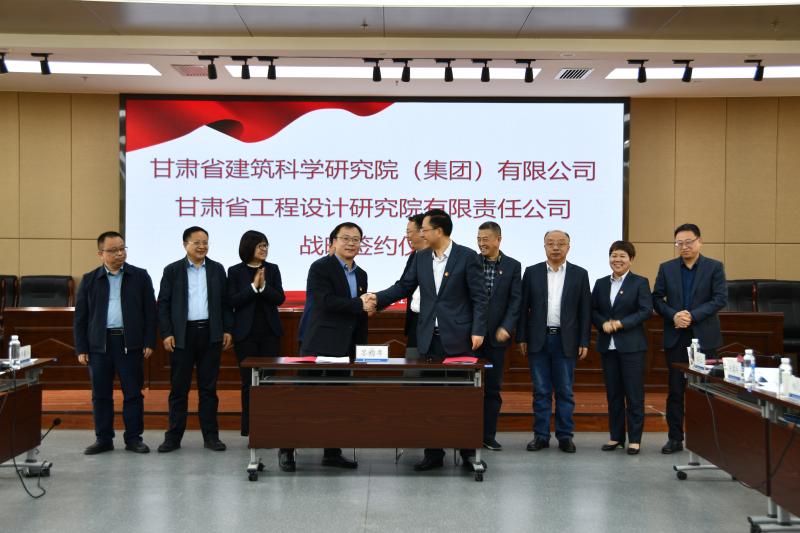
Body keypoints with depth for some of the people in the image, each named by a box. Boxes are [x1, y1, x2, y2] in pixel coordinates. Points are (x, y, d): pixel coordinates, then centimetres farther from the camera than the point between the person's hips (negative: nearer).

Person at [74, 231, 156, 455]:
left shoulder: (140, 276, 5)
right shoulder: (90, 280, 8)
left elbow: (150, 311, 4)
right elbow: (80, 317, 8)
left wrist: (149, 342, -3)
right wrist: (81, 349, 3)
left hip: (131, 343, -1)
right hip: (99, 344, 1)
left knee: (133, 393, 3)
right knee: (101, 394, 6)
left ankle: (133, 438, 11)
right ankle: (103, 439, 16)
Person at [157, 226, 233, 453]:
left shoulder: (217, 269, 9)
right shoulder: (172, 270, 3)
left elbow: (225, 302, 9)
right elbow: (163, 304, 1)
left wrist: (228, 330, 2)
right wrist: (166, 333, -7)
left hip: (210, 334, 1)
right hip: (182, 334, -1)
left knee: (208, 387, 6)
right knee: (179, 388, 3)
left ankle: (211, 435, 12)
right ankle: (173, 436, 10)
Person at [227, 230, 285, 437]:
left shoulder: (272, 269, 5)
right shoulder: (235, 271, 0)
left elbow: (280, 298, -1)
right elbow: (232, 301, -7)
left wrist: (264, 286, -17)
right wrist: (253, 286, -16)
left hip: (270, 331, 2)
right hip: (246, 332, -2)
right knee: (248, 380, 2)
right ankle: (250, 429, 10)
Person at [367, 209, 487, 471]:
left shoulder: (467, 257, -6)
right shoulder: (421, 258, 9)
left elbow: (479, 297, -7)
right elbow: (403, 287, 10)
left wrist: (478, 330, -12)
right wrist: (378, 298, -4)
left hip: (458, 338, -4)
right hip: (429, 338, 5)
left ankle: (468, 451, 15)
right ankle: (433, 453, 14)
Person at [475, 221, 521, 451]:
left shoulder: (513, 266, 3)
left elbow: (516, 300, -1)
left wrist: (506, 328, -14)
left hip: (497, 335, 1)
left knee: (493, 387, 6)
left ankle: (489, 435, 14)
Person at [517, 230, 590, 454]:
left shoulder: (580, 274, 4)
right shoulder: (532, 272, 5)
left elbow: (585, 310, 3)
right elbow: (524, 307, 5)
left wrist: (584, 342, -1)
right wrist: (521, 338, 0)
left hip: (566, 340, 0)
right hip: (538, 340, 0)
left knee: (565, 391, 4)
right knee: (541, 391, 5)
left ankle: (565, 435, 12)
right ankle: (541, 435, 11)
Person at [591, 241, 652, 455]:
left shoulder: (640, 282, 0)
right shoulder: (601, 283, 12)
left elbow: (646, 310, -8)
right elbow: (593, 310, 10)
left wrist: (621, 323, -16)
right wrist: (603, 323, -10)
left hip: (631, 346, -4)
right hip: (608, 346, 4)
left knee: (634, 393, -2)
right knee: (613, 393, 8)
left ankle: (635, 439, 4)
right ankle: (616, 436, 16)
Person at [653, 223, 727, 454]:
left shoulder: (714, 267, 1)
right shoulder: (667, 268, 7)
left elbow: (721, 299, -7)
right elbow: (657, 298, 5)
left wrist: (693, 315, -16)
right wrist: (673, 315, -14)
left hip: (704, 337, -2)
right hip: (676, 338, 2)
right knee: (675, 390, 5)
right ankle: (675, 438, 12)